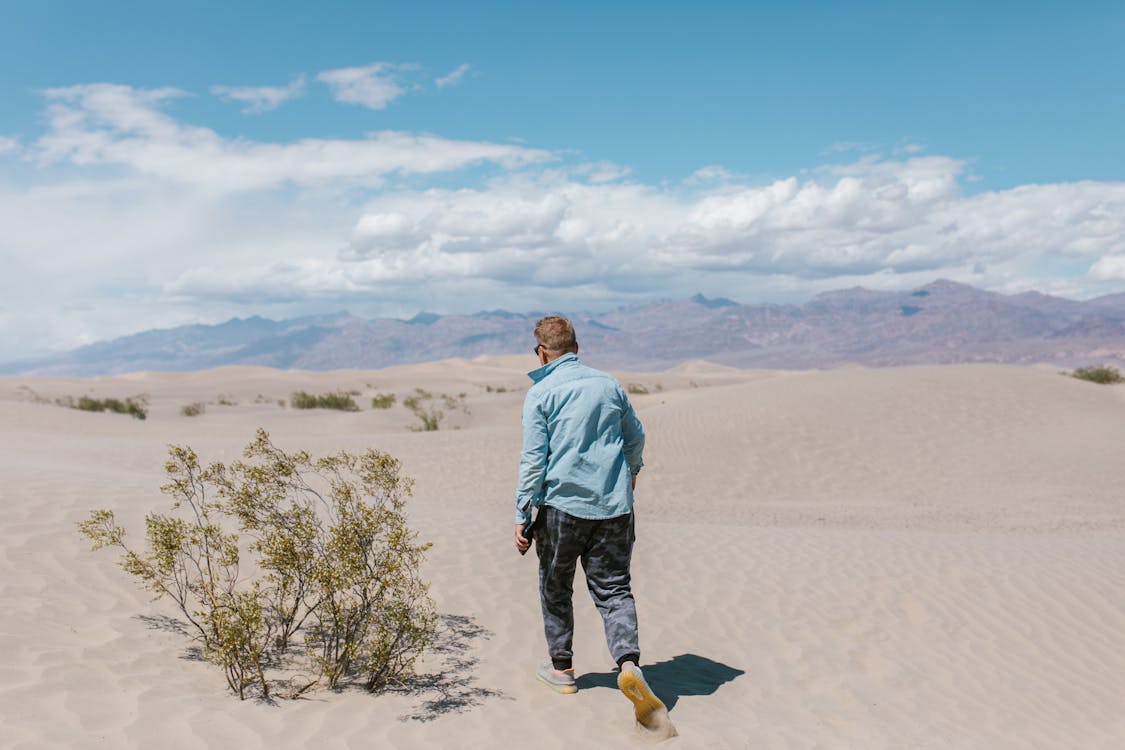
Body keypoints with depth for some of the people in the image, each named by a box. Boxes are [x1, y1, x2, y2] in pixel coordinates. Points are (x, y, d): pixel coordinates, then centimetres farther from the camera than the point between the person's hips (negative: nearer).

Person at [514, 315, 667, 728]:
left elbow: (533, 459, -9)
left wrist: (522, 516, -4)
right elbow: (635, 437, 19)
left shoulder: (541, 393, -5)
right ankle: (629, 664, -12)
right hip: (613, 506, 3)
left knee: (556, 588, 16)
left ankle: (562, 668, 28)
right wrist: (631, 470, 39)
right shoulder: (609, 384, 7)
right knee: (613, 589, 7)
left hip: (562, 504, -3)